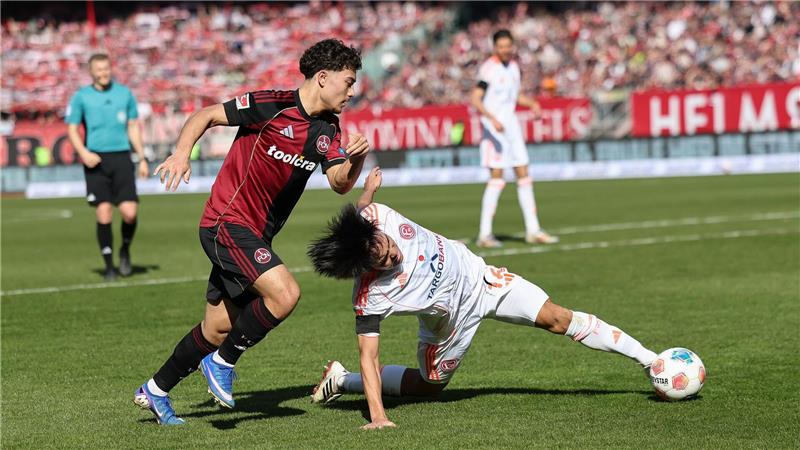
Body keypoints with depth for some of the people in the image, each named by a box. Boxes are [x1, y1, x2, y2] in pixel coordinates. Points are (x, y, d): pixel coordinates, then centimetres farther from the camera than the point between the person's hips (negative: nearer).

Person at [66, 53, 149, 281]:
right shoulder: (81, 97, 4)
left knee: (130, 212, -11)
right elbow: (72, 129, 5)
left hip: (121, 158, 1)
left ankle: (125, 251, 18)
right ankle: (109, 265, 7)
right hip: (96, 161, -1)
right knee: (104, 215, -6)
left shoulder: (124, 93, 10)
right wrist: (83, 152, -13)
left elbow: (133, 127, 16)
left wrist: (142, 158, 11)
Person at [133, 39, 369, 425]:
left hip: (255, 234, 8)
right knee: (285, 293, -25)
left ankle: (155, 391, 29)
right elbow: (209, 115, -8)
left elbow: (340, 183, -3)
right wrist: (182, 152, -23)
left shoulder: (327, 129, 6)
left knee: (220, 328, 13)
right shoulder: (272, 105, -15)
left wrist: (355, 158, -23)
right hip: (227, 222, -8)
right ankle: (223, 362, -5)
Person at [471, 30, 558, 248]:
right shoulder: (488, 68, -11)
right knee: (496, 177, -10)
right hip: (494, 126, -8)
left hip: (511, 124, 8)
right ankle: (484, 234, -5)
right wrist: (492, 119, -25)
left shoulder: (514, 67, 12)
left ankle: (533, 230, 12)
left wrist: (532, 103, 6)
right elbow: (475, 99, -15)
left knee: (524, 176, 7)